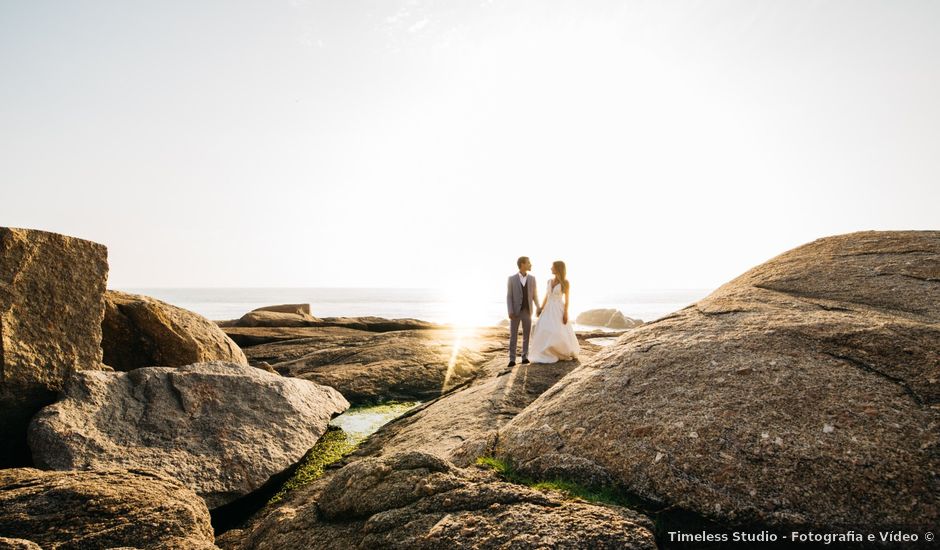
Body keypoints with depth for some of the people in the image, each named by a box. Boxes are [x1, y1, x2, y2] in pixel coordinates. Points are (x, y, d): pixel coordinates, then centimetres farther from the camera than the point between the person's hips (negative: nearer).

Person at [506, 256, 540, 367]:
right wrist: (510, 311, -15)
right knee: (513, 336, -3)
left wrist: (538, 308, 6)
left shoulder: (532, 278, 3)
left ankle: (525, 357, 14)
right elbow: (509, 296, -5)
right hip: (515, 312, -2)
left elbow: (534, 295, 12)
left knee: (526, 335, 3)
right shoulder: (512, 278, -5)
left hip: (527, 312, 2)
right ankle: (512, 359, 0)